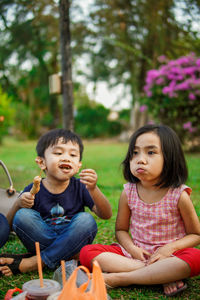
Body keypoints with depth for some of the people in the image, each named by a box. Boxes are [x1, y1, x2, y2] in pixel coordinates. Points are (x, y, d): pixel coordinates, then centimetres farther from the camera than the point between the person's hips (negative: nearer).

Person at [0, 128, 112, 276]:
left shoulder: (80, 187, -4)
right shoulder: (33, 190, -5)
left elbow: (106, 215, -13)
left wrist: (93, 189, -31)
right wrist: (18, 203, -23)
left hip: (73, 242, 1)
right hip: (41, 241, 0)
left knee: (86, 220, -27)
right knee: (23, 215, -22)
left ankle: (29, 263, -23)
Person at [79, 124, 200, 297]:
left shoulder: (179, 195, -11)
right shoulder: (128, 193, -3)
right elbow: (121, 229, 8)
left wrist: (170, 248, -18)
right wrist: (132, 248, -13)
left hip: (168, 255, -2)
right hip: (135, 253, 3)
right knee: (87, 252, -17)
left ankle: (118, 279, -28)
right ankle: (164, 276, -23)